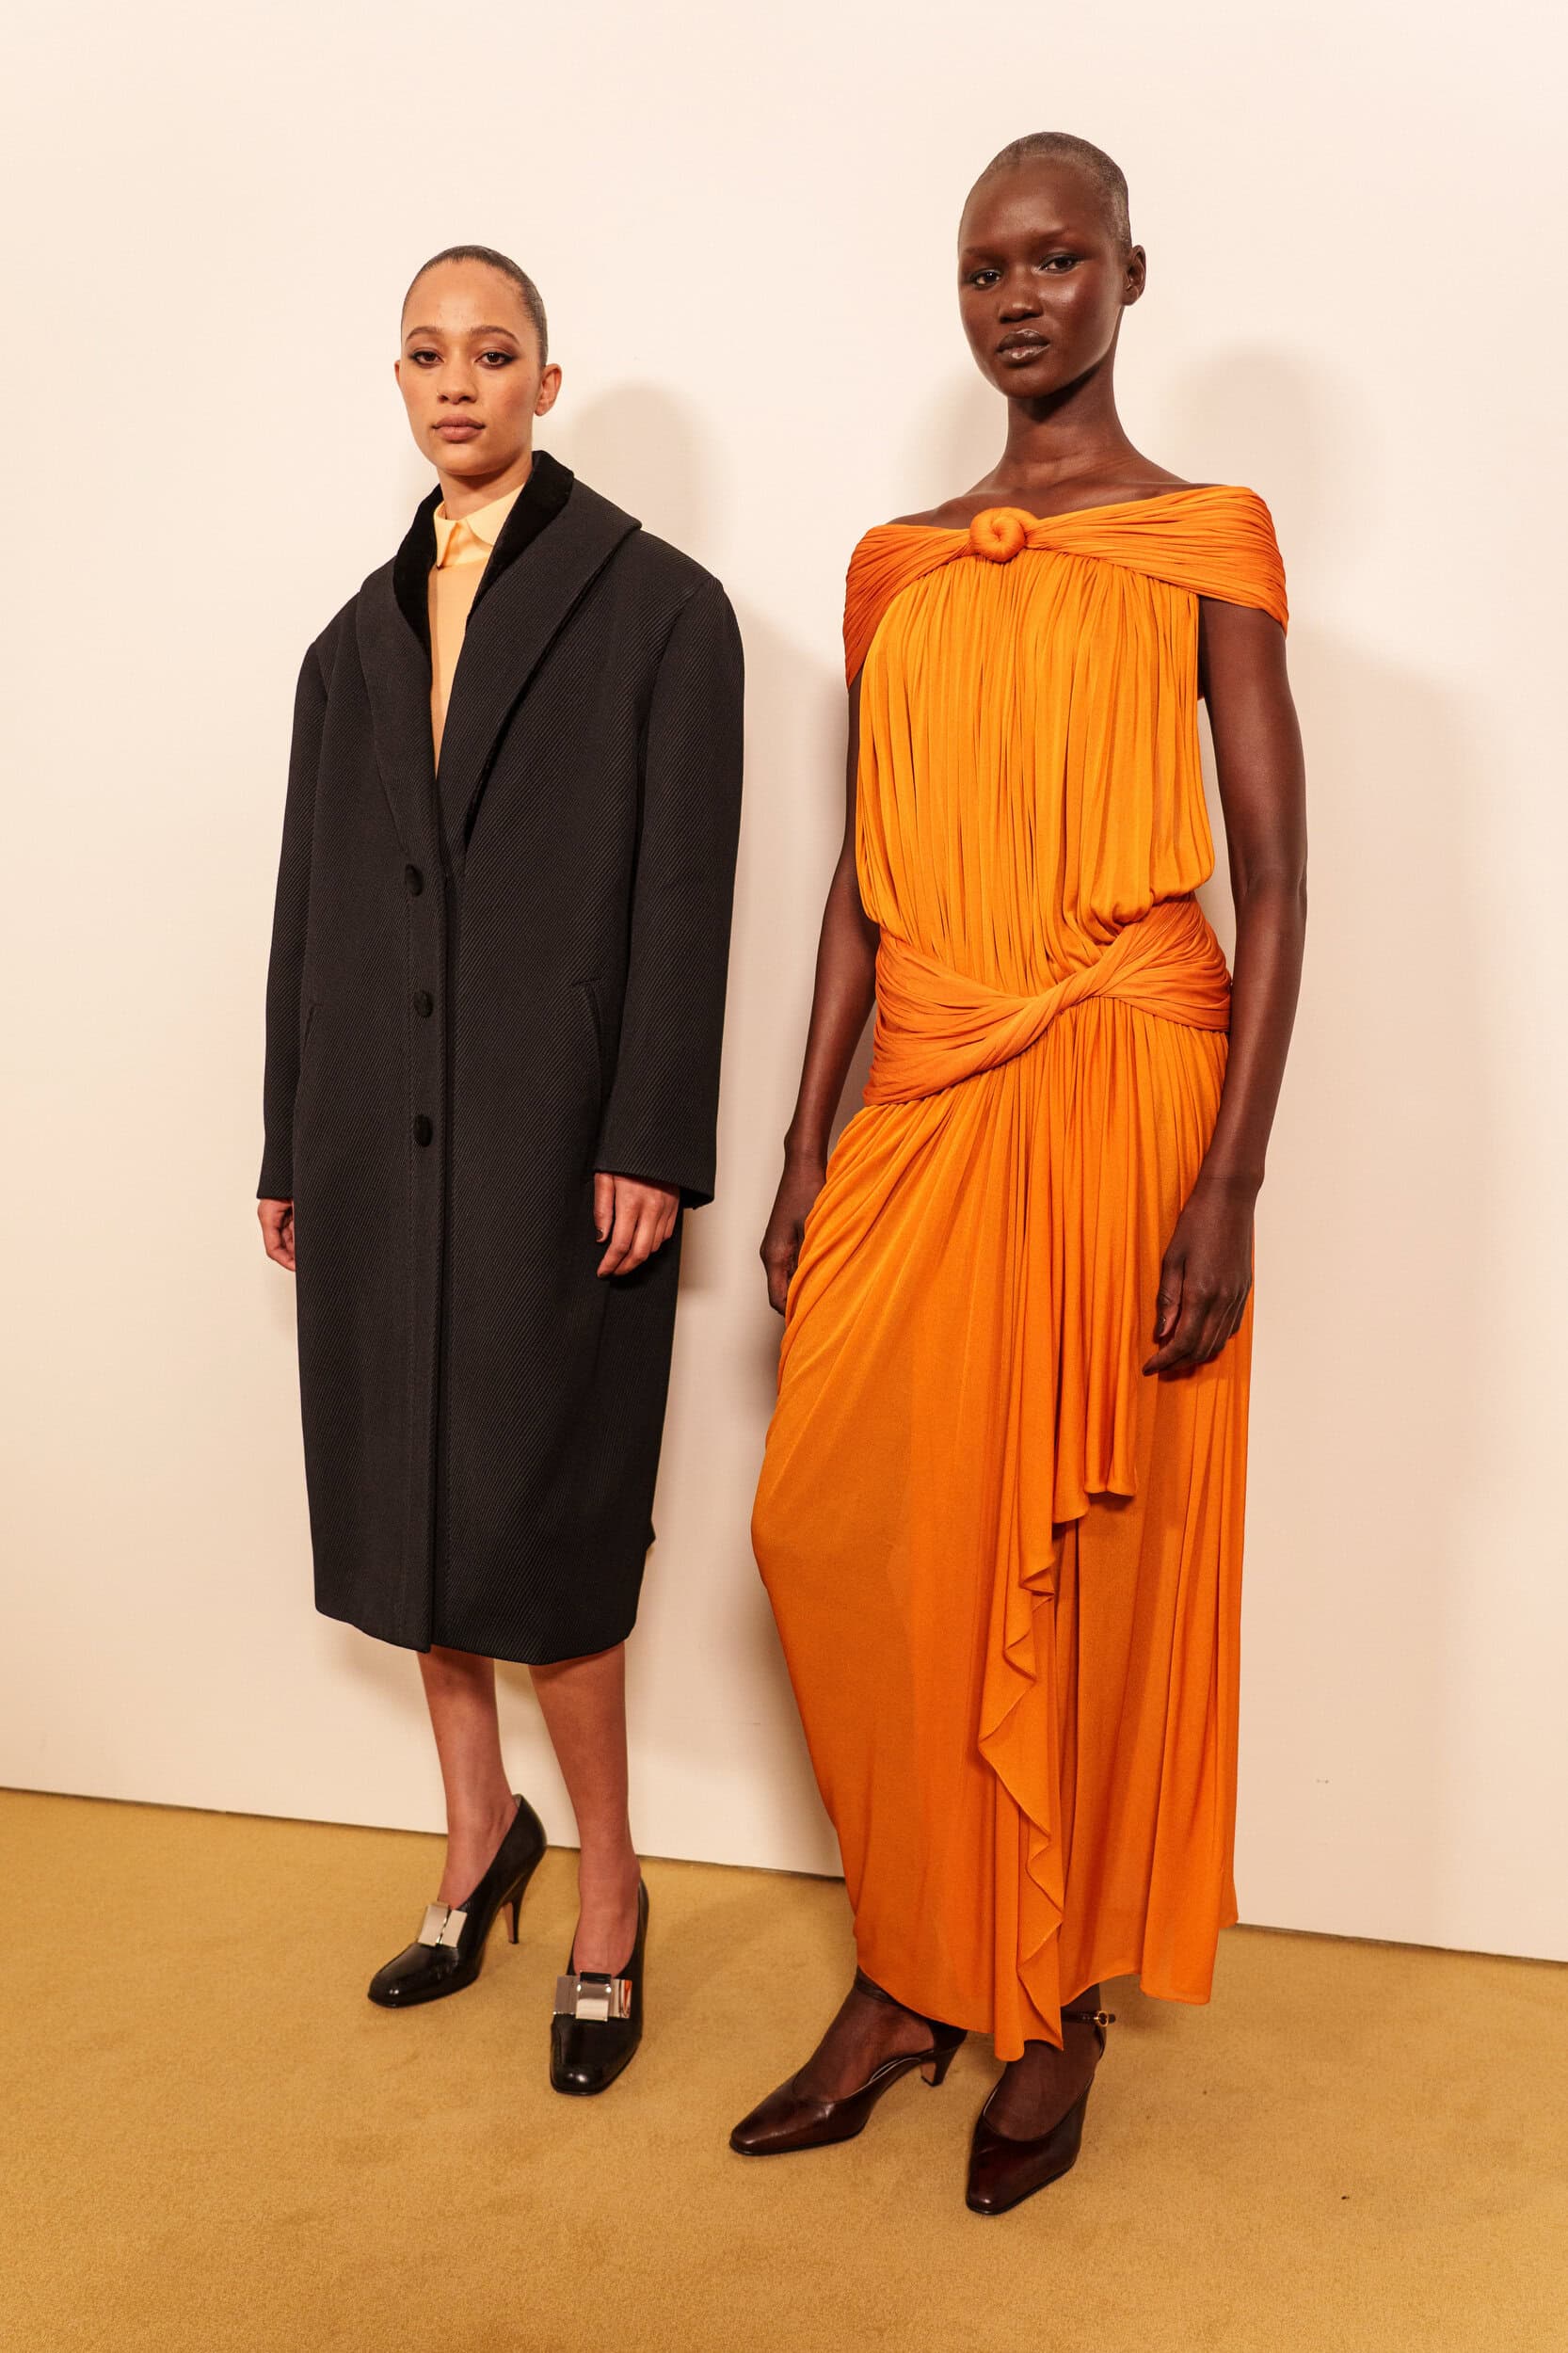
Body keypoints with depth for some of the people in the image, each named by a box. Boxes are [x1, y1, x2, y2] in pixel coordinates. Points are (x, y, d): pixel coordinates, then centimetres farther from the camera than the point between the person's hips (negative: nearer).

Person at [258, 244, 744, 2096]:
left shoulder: (656, 606, 0)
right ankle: (478, 1833, 32)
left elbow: (682, 893, -7)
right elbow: (313, 907, 13)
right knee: (413, 1502, 12)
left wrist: (651, 1146, -14)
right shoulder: (356, 641, 15)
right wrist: (292, 1150, 11)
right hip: (380, 1137, 5)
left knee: (540, 1525, -3)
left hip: (555, 1144, -5)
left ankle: (606, 1895, 17)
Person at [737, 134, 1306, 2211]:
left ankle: (1064, 2002, 25)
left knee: (1092, 1558, 4)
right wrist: (806, 1145, 8)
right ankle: (913, 1976, 22)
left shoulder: (1204, 539, 1)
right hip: (923, 1101, 5)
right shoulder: (897, 567, 14)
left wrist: (1229, 1179, -13)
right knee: (845, 1533, 2)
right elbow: (861, 880, 13)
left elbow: (1277, 877, -5)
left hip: (1116, 1093, -4)